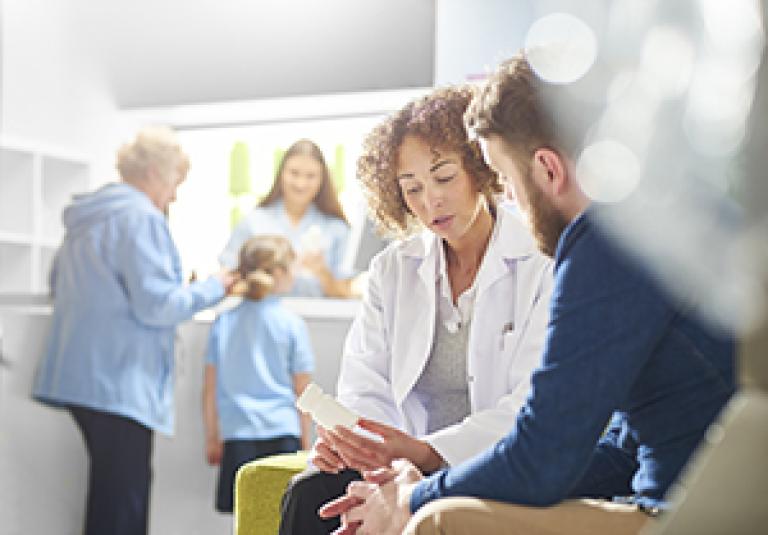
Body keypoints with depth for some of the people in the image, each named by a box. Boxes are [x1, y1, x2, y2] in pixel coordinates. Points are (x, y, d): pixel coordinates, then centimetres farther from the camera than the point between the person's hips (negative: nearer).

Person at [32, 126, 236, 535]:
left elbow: (59, 284, 26)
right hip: (120, 380, -9)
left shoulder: (85, 217, 15)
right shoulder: (141, 218, -14)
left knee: (109, 488, 17)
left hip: (81, 375, 9)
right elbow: (157, 305, -17)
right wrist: (213, 287, -3)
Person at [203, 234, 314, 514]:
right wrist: (306, 441, 11)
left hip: (238, 432, 2)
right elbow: (302, 391, 1)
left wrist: (212, 438, 16)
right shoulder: (291, 323, -2)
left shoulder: (224, 321, 5)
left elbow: (210, 388, 6)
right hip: (282, 433, -2)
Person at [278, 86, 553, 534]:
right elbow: (366, 387, 7)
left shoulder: (544, 264, -4)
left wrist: (428, 451, -27)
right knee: (310, 492, -24)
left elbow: (538, 408, -14)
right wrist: (343, 437, -17)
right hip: (409, 464, 5)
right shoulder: (392, 269, 14)